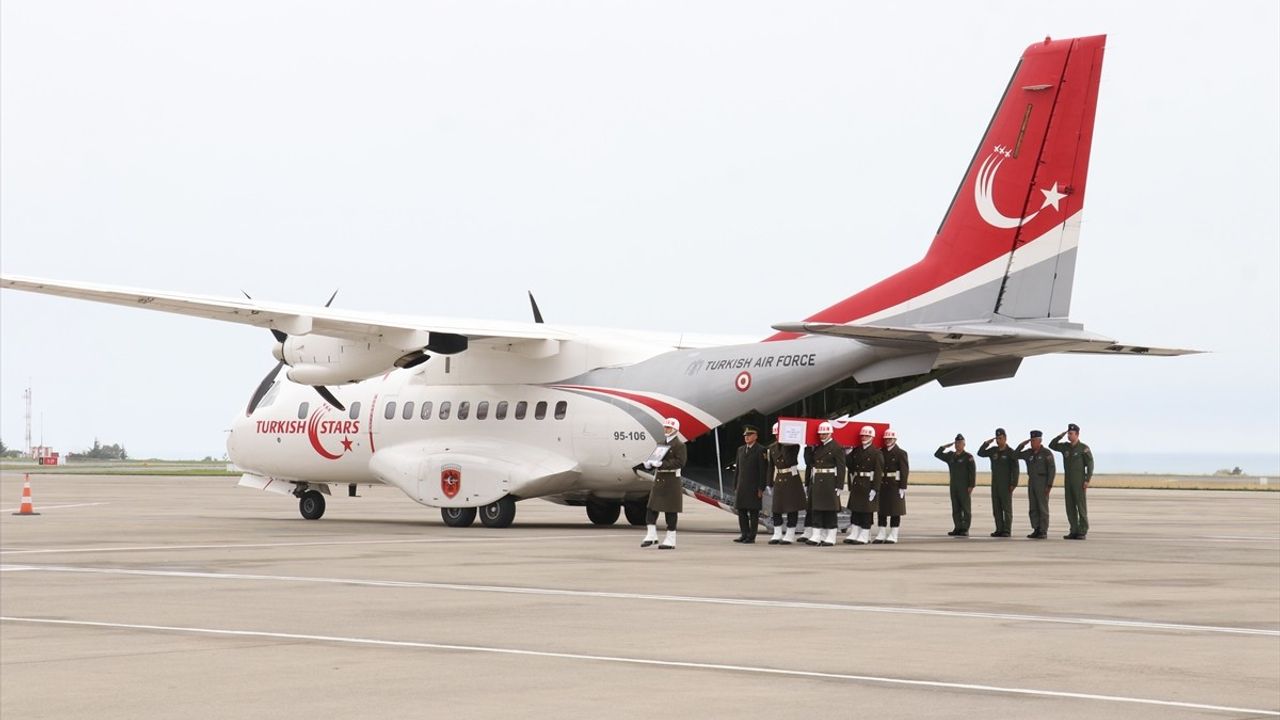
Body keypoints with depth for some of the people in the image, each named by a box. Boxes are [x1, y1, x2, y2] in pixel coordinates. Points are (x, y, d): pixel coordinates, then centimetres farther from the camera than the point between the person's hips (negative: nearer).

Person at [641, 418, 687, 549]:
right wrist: (650, 463, -2)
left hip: (671, 480, -7)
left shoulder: (679, 445, -8)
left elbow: (680, 462, -18)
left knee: (671, 511, -1)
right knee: (652, 507, 2)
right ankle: (651, 536, 10)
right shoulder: (663, 444, 16)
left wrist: (661, 464, -25)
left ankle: (670, 540, 5)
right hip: (659, 479, 7)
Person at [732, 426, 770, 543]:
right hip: (741, 487, 6)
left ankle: (751, 536, 1)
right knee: (741, 510, 6)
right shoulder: (741, 450, 15)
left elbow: (763, 470, -8)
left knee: (753, 512, -2)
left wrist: (761, 488, -12)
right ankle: (744, 534, 13)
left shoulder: (761, 450, -5)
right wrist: (735, 486, 12)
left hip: (754, 487, -6)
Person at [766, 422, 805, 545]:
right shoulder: (772, 447, 10)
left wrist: (785, 446, -19)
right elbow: (771, 466, 13)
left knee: (792, 508, -2)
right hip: (778, 479, 5)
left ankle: (790, 536, 4)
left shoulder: (793, 445, -5)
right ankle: (777, 535, 10)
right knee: (776, 507, 3)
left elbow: (789, 461, -21)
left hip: (792, 479, -5)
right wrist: (770, 483, 11)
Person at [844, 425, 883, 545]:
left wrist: (874, 489, -15)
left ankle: (864, 536, 5)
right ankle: (853, 534, 11)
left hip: (868, 485, -6)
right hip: (856, 485, 6)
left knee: (866, 511, 0)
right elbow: (851, 468, 13)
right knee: (855, 510, 6)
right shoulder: (856, 451, 10)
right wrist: (851, 485, 7)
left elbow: (878, 472, -11)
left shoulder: (876, 452, -7)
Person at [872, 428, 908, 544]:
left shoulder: (901, 453, -4)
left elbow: (904, 471, -8)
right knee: (881, 510, 6)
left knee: (895, 511, 0)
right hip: (882, 485, 5)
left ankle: (893, 535, 4)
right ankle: (881, 535, 11)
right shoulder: (881, 452, 10)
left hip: (895, 485, -5)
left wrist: (902, 487, -14)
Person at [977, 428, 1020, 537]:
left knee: (1007, 508, -4)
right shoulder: (993, 451, 9)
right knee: (996, 508, 5)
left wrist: (1013, 484, -18)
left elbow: (1015, 469, -12)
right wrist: (986, 443, -5)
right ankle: (999, 530, 8)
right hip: (995, 484, 6)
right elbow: (980, 453, 8)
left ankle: (1007, 531, -4)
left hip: (1006, 485, -6)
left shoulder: (1011, 452, -8)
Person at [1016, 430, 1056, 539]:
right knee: (1033, 508, 5)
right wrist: (1022, 444, 2)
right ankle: (1036, 531, 10)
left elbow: (1052, 470, -13)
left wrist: (1049, 485, -19)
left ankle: (1043, 532, -3)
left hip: (1043, 483, -6)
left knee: (1043, 508, -6)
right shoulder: (1029, 453, 9)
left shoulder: (1047, 453, -10)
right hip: (1032, 483, 6)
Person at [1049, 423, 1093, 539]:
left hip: (1079, 481, -6)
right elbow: (1052, 445, 11)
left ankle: (1082, 533, -3)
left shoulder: (1084, 448, -9)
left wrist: (1087, 481, -18)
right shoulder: (1065, 446, 10)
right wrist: (1060, 436, -1)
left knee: (1081, 506, -6)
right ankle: (1074, 532, 8)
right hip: (1068, 481, 6)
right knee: (1070, 507, 4)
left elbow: (1090, 464, -11)